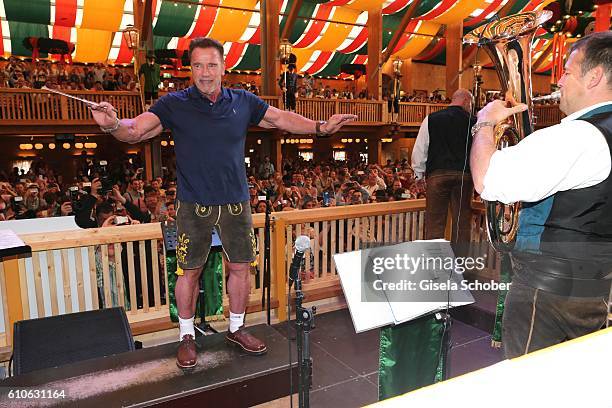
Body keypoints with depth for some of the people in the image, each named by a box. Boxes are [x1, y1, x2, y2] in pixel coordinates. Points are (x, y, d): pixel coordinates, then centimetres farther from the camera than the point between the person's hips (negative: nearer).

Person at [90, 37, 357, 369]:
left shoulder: (243, 102, 4)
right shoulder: (174, 104, -4)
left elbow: (282, 119, 10)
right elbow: (136, 130, -13)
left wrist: (320, 128, -1)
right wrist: (113, 125, -35)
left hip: (236, 202, 3)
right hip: (194, 205, -2)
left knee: (240, 267, 11)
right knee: (189, 271, 6)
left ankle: (236, 329, 33)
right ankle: (187, 336, 28)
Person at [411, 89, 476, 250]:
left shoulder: (431, 119, 5)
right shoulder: (473, 122, 5)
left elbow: (419, 151, 4)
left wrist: (419, 174, 15)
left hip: (437, 174, 0)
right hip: (464, 176, 1)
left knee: (434, 224, 4)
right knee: (462, 223, 9)